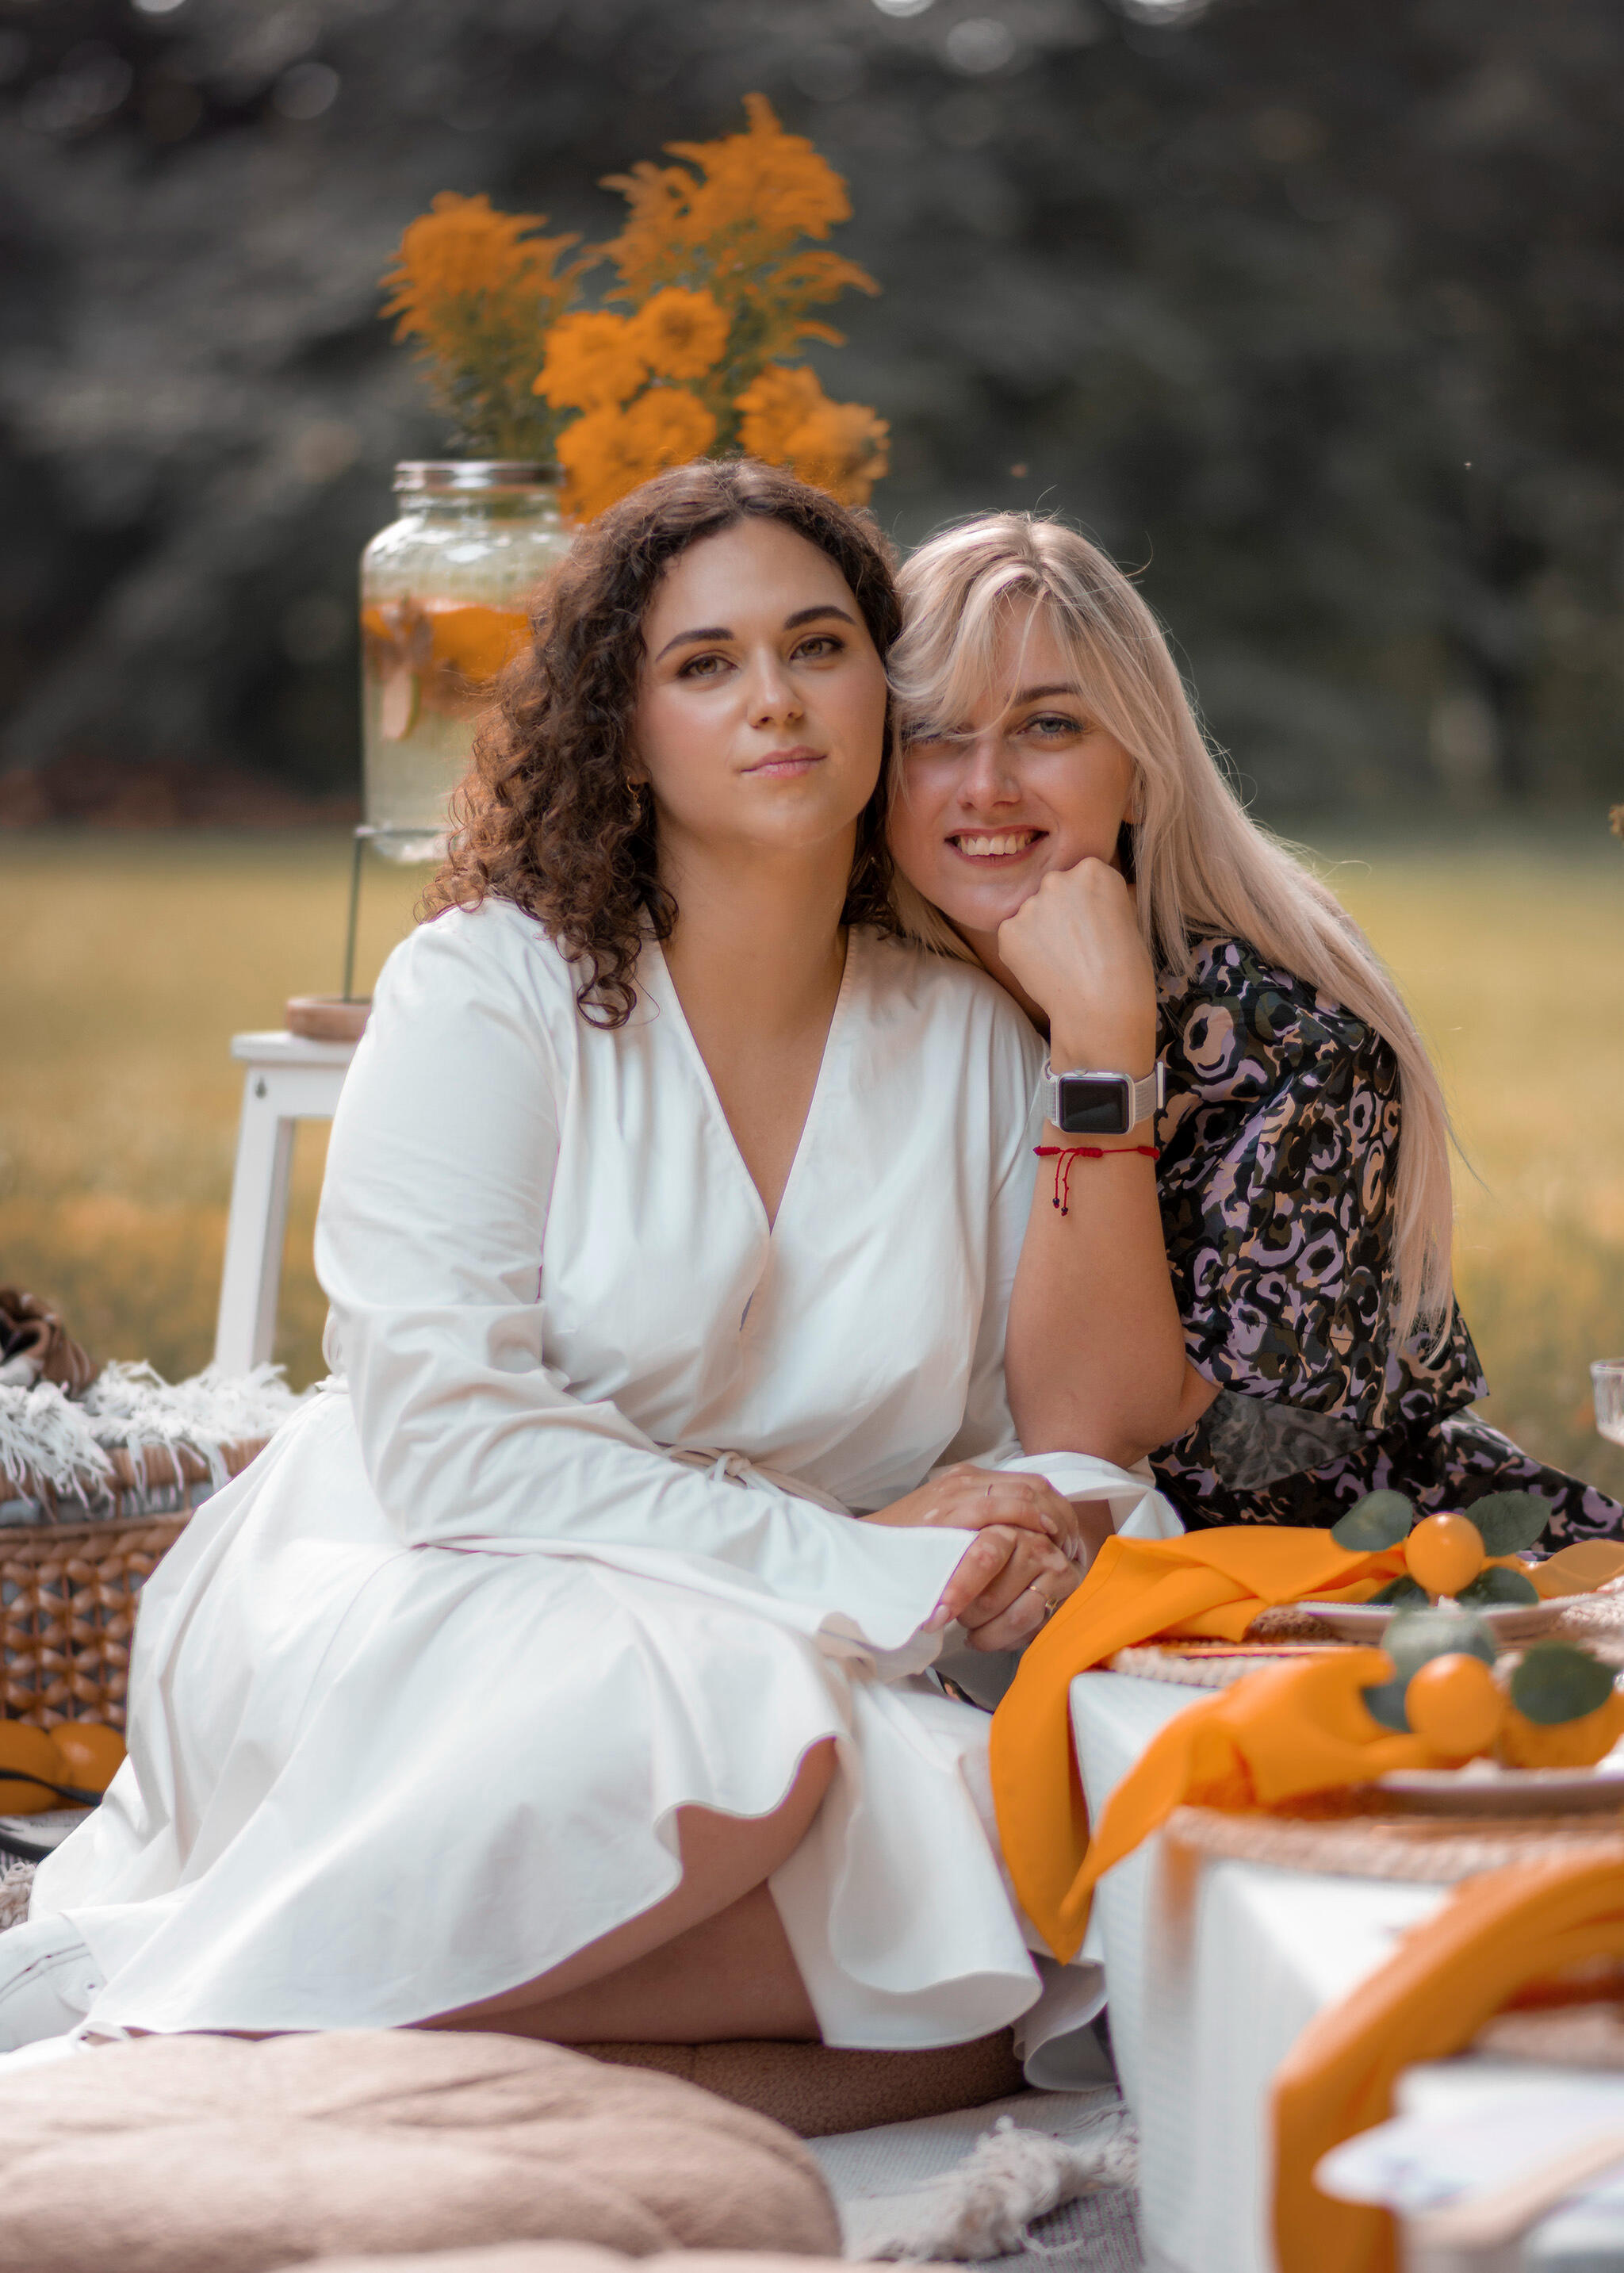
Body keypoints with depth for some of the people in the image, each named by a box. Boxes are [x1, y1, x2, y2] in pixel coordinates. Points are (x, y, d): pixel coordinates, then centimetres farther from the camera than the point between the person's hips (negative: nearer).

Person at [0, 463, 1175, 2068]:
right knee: (725, 1712, -38)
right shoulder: (490, 990, -5)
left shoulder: (970, 1042, 9)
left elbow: (1071, 1432, 10)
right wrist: (861, 1565, -18)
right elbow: (450, 1440, -16)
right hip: (400, 1622, -4)